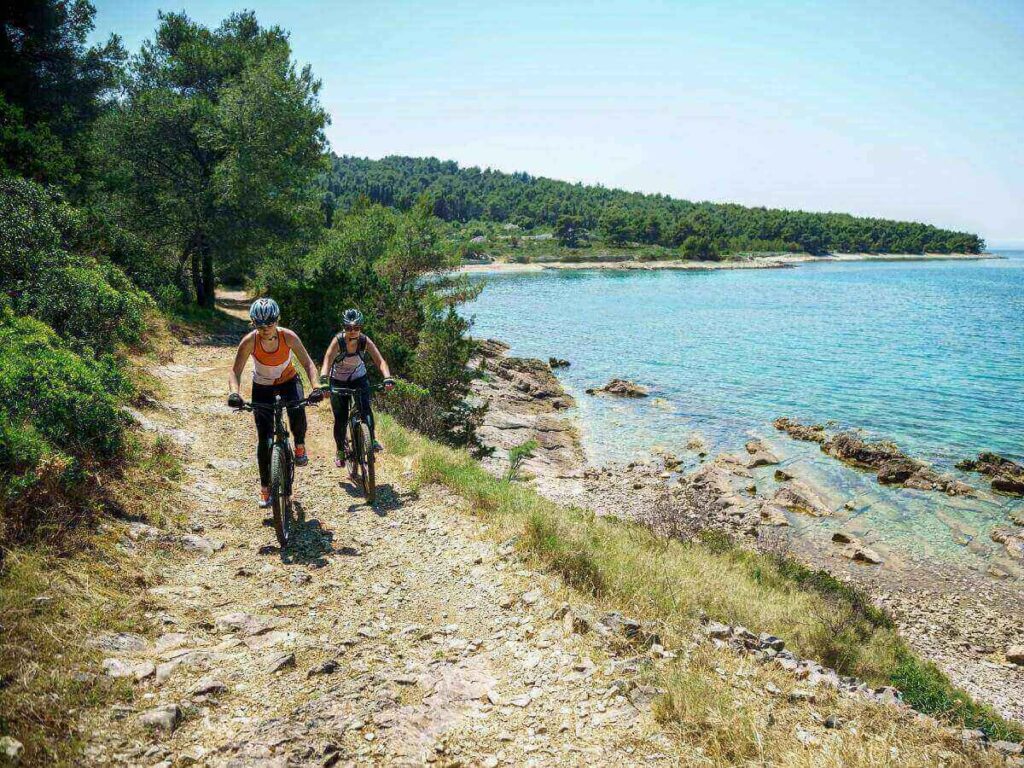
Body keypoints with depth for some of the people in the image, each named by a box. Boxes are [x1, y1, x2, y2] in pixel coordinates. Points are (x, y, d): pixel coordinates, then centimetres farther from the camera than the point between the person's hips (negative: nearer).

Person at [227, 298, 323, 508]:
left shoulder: (288, 337, -25)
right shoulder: (250, 341, -26)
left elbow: (308, 363, -22)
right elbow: (235, 372, -24)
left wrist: (316, 387, -38)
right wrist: (234, 392, -44)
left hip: (288, 381, 0)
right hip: (262, 387, 0)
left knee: (297, 413, -32)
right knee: (264, 439, -4)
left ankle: (299, 444, 2)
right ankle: (265, 487, 10)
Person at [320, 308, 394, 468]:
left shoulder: (365, 341, -22)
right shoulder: (338, 341, -27)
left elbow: (380, 361, -29)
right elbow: (327, 361, -39)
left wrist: (388, 378, -47)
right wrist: (323, 381, -56)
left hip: (359, 379, 1)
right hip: (338, 381, -1)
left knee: (365, 407, -24)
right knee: (340, 419, -1)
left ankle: (372, 439, -10)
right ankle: (340, 451, 18)